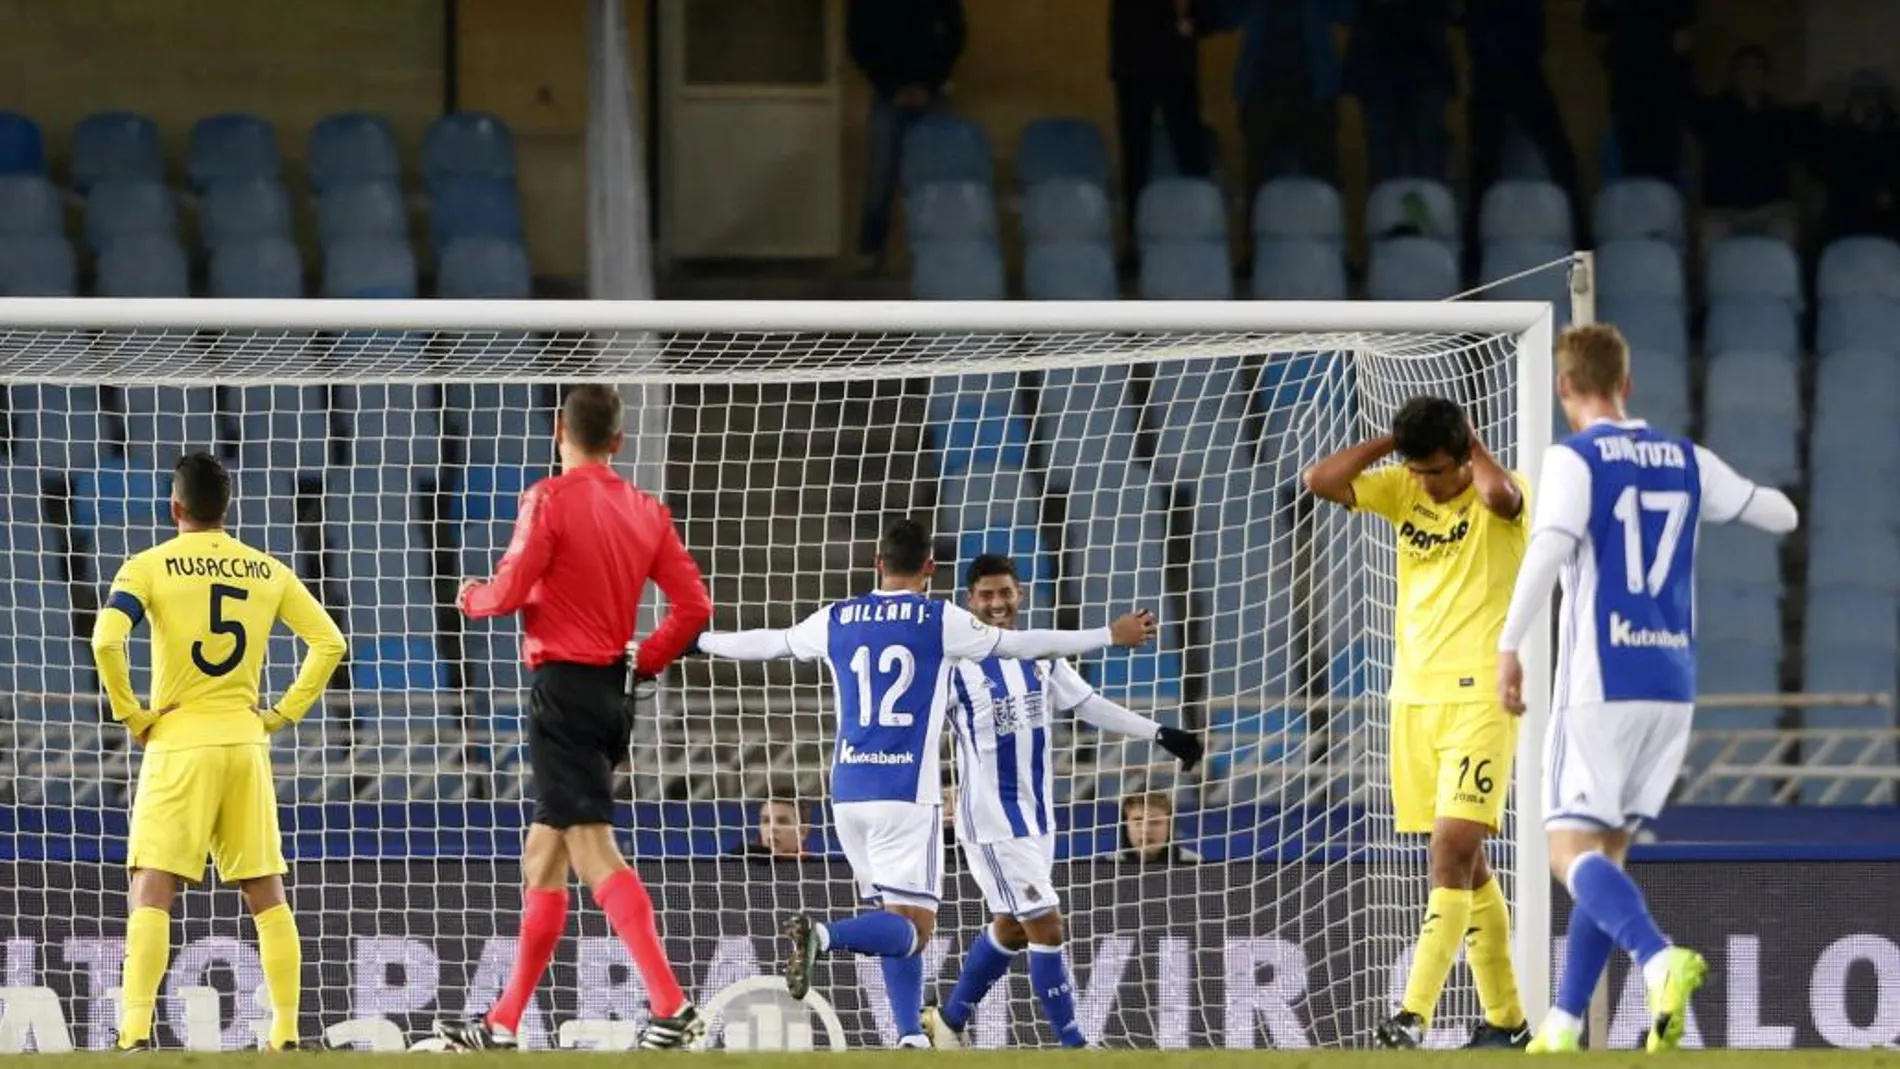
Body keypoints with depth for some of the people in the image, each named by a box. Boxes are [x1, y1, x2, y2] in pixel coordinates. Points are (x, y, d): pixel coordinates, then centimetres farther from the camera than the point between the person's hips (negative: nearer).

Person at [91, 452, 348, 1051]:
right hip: (246, 743, 4)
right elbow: (329, 641, 8)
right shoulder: (267, 571, 8)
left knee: (151, 892, -6)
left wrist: (130, 715, -6)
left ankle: (135, 1031, -18)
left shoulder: (149, 568, -4)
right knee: (266, 894, 11)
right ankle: (285, 1030, 10)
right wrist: (285, 713, 10)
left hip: (178, 741, -3)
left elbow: (106, 641, -17)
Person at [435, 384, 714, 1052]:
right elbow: (694, 605, 5)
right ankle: (504, 1025, 19)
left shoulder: (551, 499, -10)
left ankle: (671, 1009, -24)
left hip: (563, 686, -8)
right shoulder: (645, 511, 9)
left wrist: (472, 598, 9)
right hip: (614, 691, 8)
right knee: (543, 857, 14)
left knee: (592, 850, -12)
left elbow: (511, 590, -14)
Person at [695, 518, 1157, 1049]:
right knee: (911, 927, -8)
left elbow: (766, 643, 22)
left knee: (901, 922, 15)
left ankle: (911, 1037, 7)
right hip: (907, 790, -5)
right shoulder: (941, 622, -2)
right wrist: (1111, 636, 15)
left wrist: (698, 640, 40)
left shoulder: (836, 621, 8)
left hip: (849, 788, 5)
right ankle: (823, 935, -34)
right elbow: (1024, 643, 5)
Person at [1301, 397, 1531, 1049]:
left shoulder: (1498, 495, -7)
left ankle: (1413, 1017, -24)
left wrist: (1471, 447, -12)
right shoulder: (1402, 490, 8)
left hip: (1480, 697, -7)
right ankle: (1505, 1019, 19)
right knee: (1464, 864, 11)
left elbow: (1499, 494, -31)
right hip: (1414, 696, 7)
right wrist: (1393, 441, -1)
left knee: (1453, 851, -16)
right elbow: (1320, 481, -1)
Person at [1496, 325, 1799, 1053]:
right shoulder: (1687, 462, 10)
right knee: (1605, 854, 14)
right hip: (1672, 687, 6)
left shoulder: (1575, 460, -7)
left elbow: (1548, 550, -23)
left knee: (1572, 852, -7)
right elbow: (1780, 515, 20)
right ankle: (1564, 1028, 11)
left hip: (1600, 686, -6)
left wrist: (1509, 647, -19)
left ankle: (1659, 959, -34)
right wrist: (1775, 503, 42)